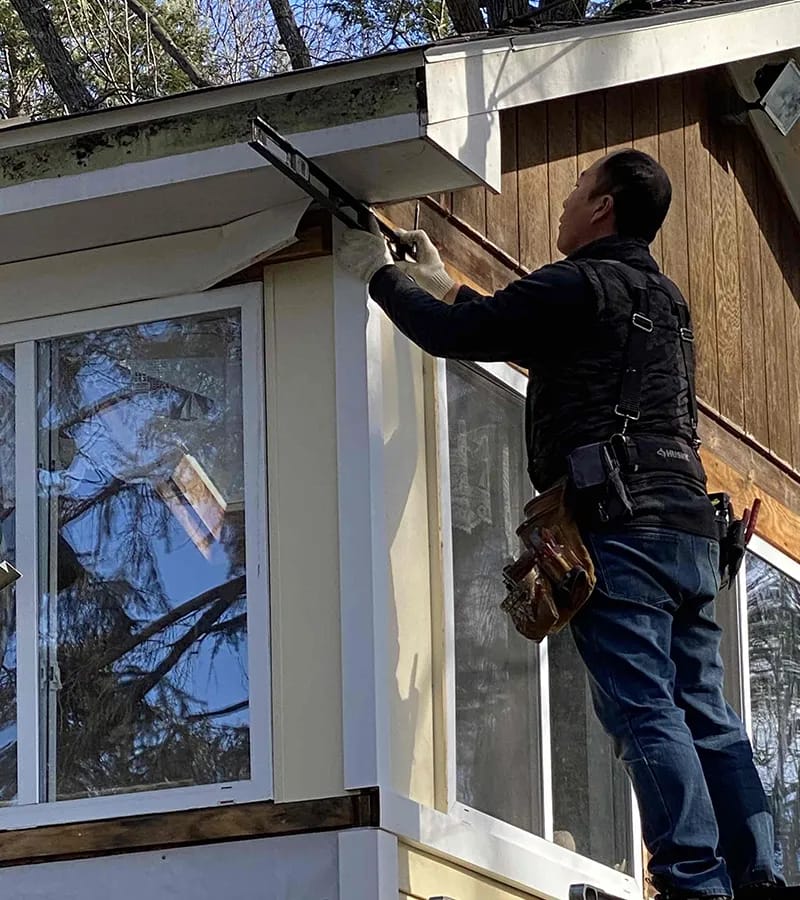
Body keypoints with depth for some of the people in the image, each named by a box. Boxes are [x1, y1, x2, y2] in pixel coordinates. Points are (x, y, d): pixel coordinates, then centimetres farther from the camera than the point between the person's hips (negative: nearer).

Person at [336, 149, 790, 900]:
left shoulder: (580, 286, -3)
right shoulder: (663, 297, 25)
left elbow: (452, 334, 0)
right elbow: (514, 330, 37)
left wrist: (381, 274, 17)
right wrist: (437, 279, 43)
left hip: (618, 527, -9)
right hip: (690, 527, 9)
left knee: (643, 711, -13)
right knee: (705, 715, 6)